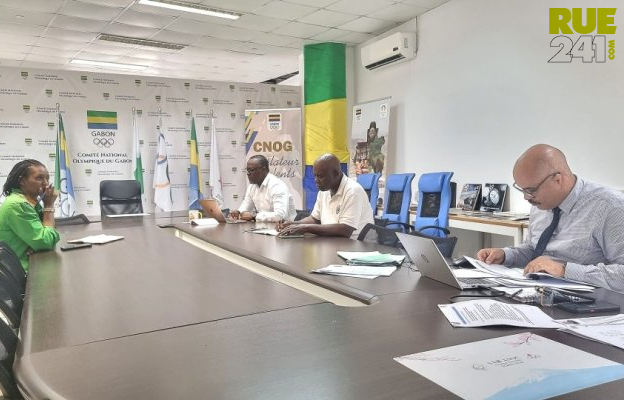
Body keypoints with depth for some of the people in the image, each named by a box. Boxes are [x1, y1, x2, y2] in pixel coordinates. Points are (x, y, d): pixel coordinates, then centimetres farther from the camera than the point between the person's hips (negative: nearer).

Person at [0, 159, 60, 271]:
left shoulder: (31, 201, 9)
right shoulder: (17, 205, -17)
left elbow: (52, 236, 7)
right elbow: (46, 242, -21)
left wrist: (48, 205, -6)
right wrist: (49, 205, -12)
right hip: (24, 272, -8)